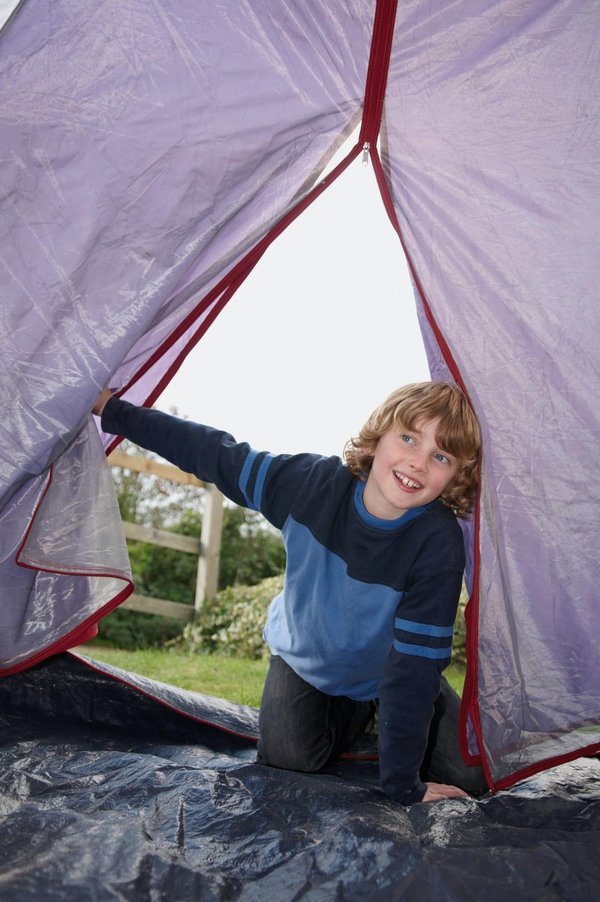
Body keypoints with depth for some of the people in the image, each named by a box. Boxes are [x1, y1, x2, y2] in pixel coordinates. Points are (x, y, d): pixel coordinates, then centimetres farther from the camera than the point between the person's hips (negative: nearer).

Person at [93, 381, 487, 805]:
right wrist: (113, 409, -11)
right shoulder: (312, 482, -31)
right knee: (286, 759, -17)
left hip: (387, 673, -1)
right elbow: (213, 454, -17)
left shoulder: (439, 545, -37)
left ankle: (384, 711, 22)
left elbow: (414, 665, -33)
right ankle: (353, 710, 16)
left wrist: (404, 785, -29)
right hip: (305, 656, 1)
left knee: (470, 777, -8)